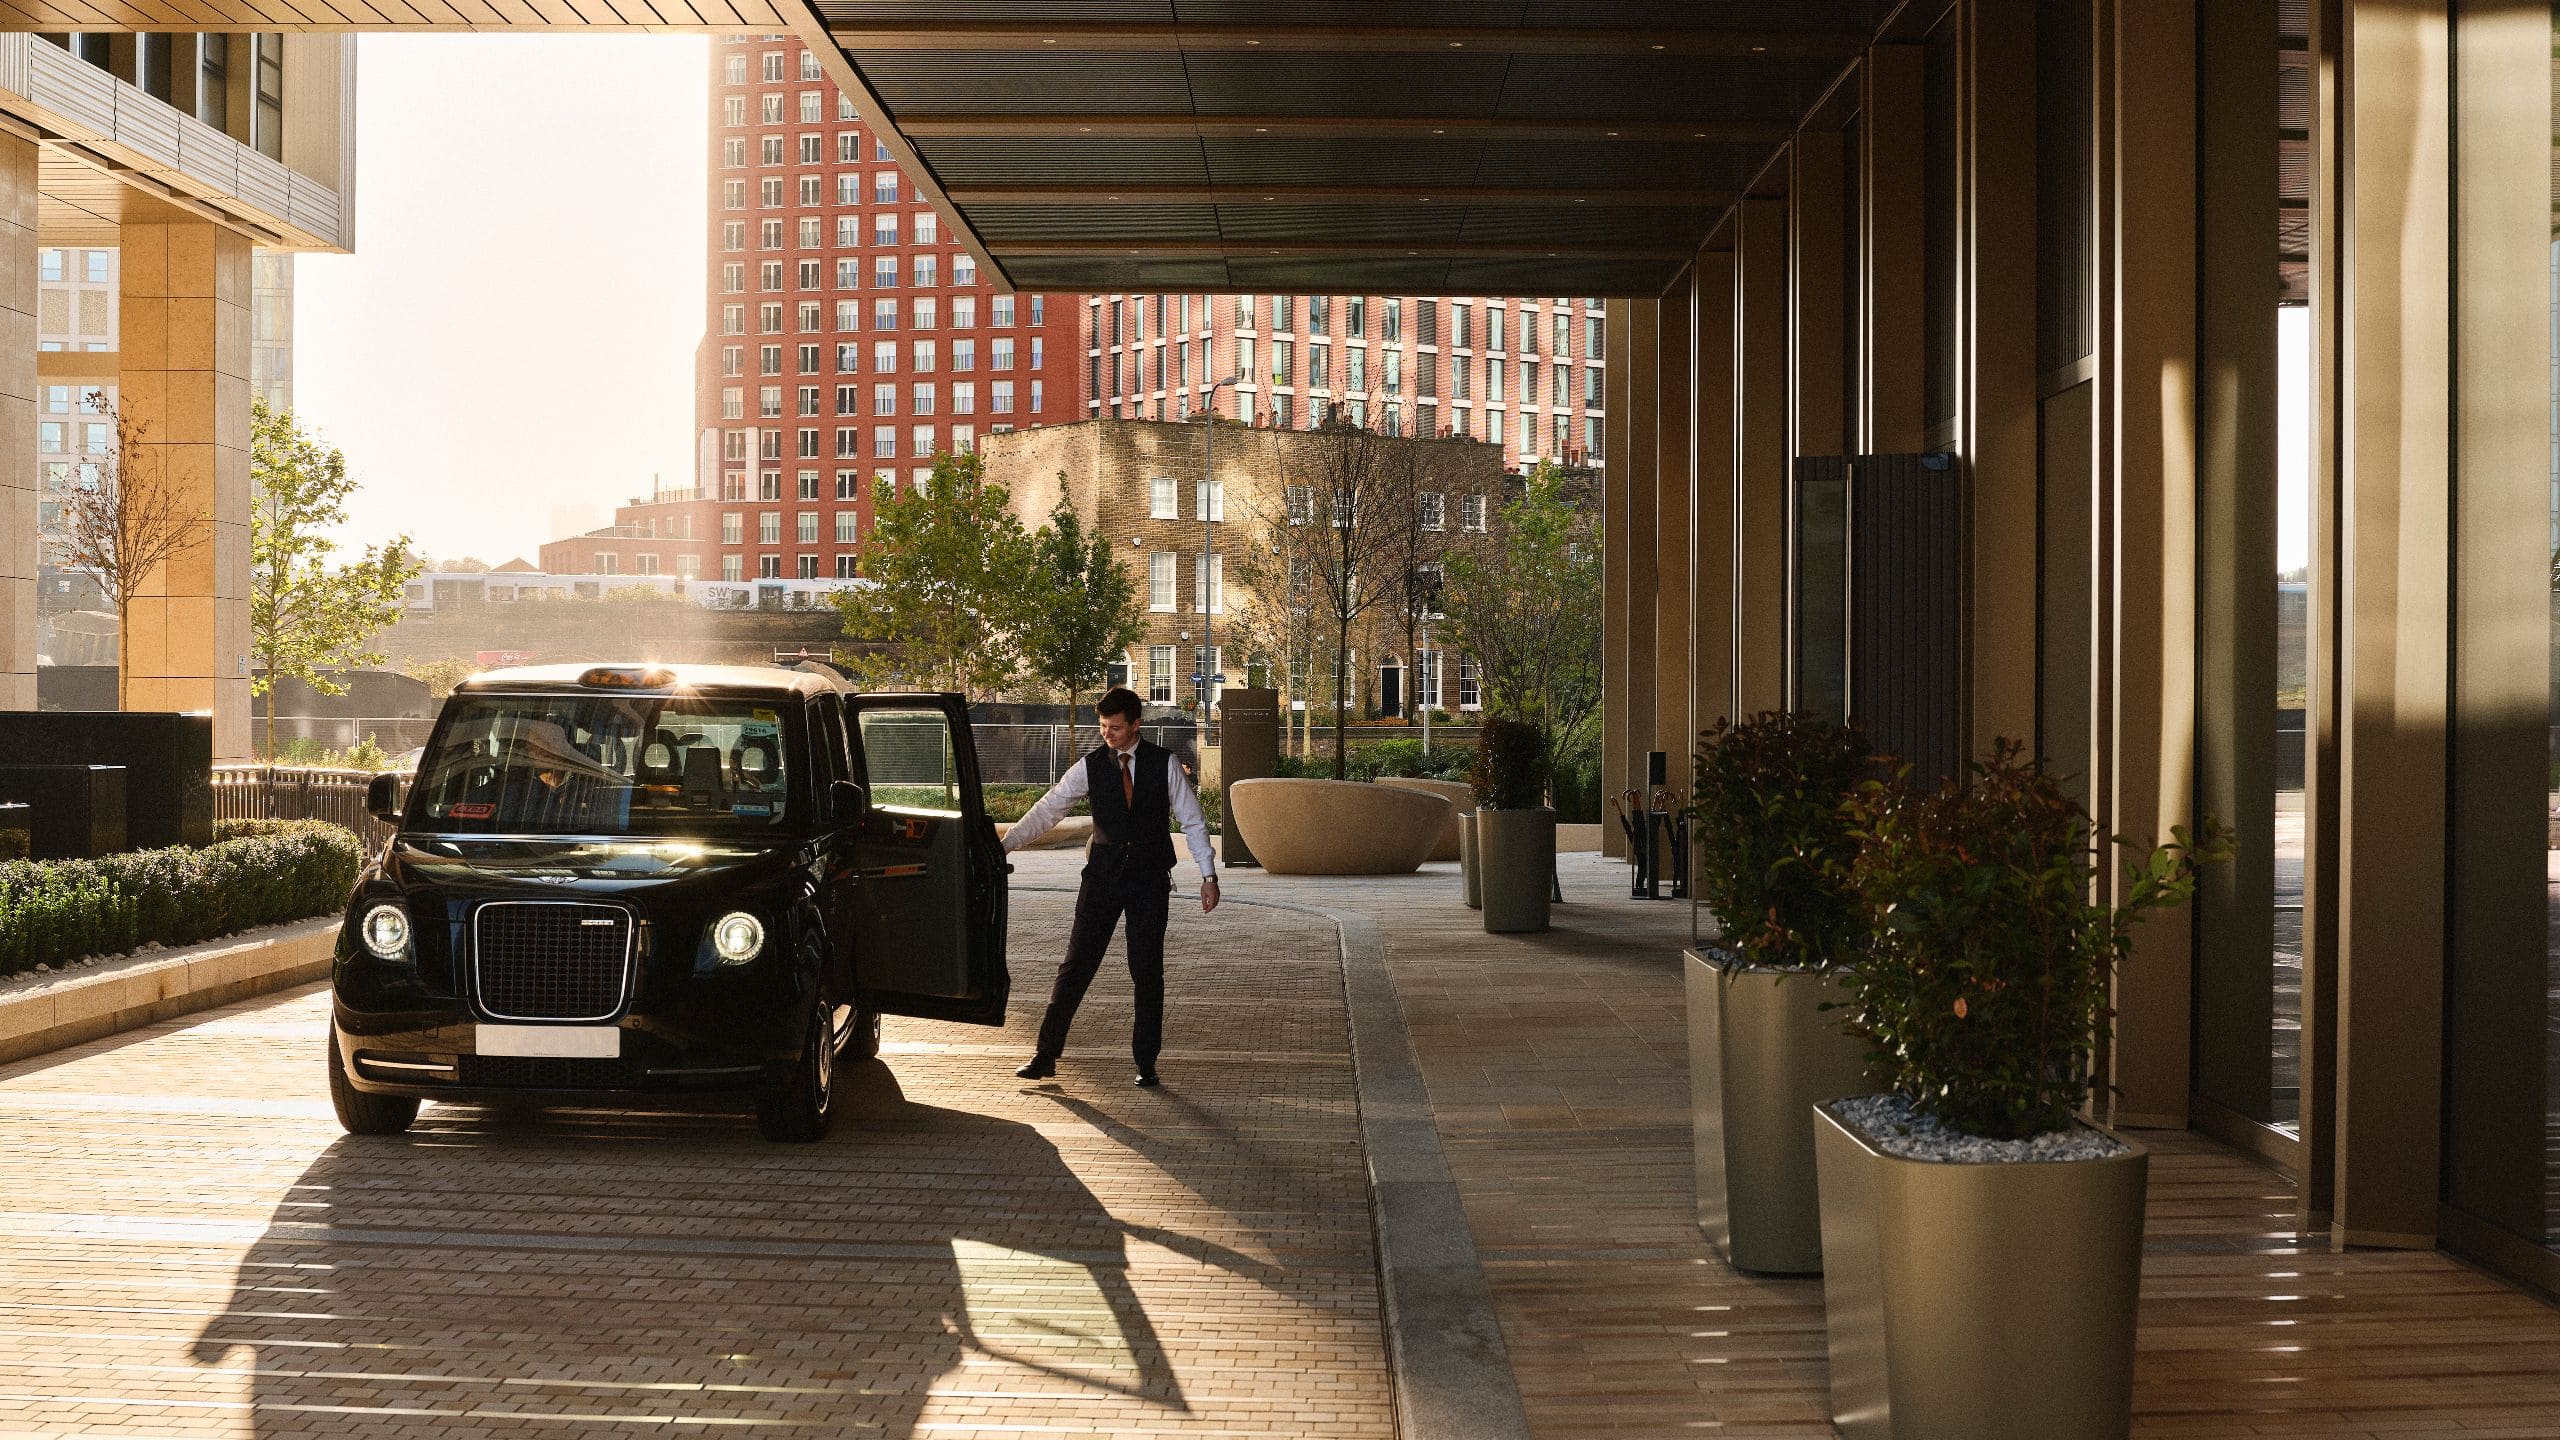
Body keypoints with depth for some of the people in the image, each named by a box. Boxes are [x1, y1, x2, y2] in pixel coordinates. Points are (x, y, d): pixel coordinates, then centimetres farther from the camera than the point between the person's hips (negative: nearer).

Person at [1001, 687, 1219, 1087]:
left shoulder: (1165, 764, -2)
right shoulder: (1090, 766, 0)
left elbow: (1192, 821, 3)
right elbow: (1048, 809, -4)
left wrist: (1209, 875, -2)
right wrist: (1004, 845, -14)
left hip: (1150, 880, -1)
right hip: (1102, 875, 1)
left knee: (1147, 973, 3)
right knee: (1075, 966, -2)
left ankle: (1146, 1062, 13)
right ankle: (1046, 1055, 3)